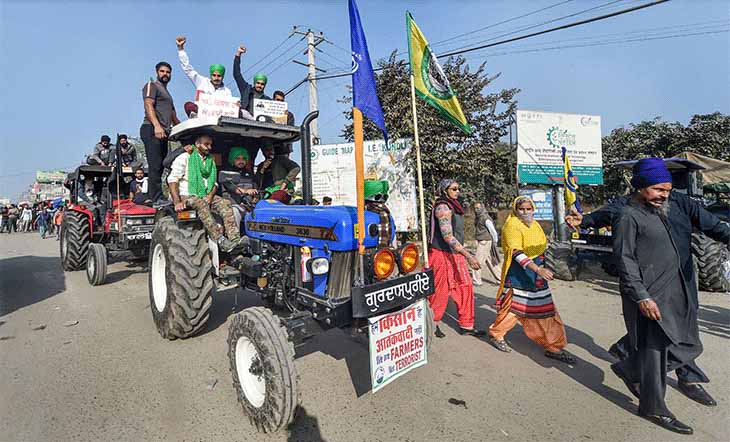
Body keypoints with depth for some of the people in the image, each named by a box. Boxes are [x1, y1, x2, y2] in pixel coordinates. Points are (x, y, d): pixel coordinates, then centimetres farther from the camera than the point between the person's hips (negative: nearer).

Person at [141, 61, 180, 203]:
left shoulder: (166, 92, 31)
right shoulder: (152, 85, 5)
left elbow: (172, 115, 33)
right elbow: (148, 105, -11)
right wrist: (157, 125, -26)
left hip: (163, 133, 9)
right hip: (152, 130, -9)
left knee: (159, 168, 5)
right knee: (155, 167, -15)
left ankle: (151, 198, 8)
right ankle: (157, 199, -19)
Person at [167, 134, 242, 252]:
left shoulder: (210, 161, 19)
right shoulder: (185, 157, 0)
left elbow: (214, 182, 18)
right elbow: (172, 180, -10)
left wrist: (211, 195, -6)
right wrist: (177, 202, -24)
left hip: (205, 195, 6)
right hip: (187, 195, -6)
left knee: (225, 203, -20)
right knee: (201, 204, -37)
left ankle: (235, 240, -34)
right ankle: (220, 240, -45)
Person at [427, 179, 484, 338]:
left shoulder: (452, 206, 14)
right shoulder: (442, 207, -16)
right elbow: (447, 236, -25)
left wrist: (464, 254, 26)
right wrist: (468, 255, -28)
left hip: (455, 254, 9)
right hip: (442, 255, -9)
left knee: (465, 287, 8)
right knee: (440, 292, 3)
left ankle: (466, 325, 18)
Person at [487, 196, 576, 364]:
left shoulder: (535, 224, 13)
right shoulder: (512, 225, -15)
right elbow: (516, 253, -26)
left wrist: (540, 267, 22)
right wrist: (538, 269, -34)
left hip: (536, 272, 8)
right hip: (518, 272, -8)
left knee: (546, 310, 9)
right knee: (513, 306, 0)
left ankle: (554, 347, 20)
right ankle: (495, 335, 21)